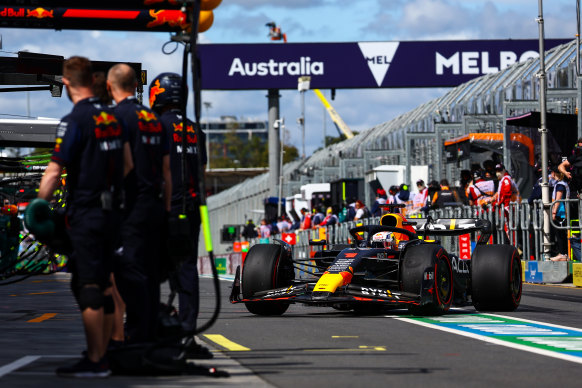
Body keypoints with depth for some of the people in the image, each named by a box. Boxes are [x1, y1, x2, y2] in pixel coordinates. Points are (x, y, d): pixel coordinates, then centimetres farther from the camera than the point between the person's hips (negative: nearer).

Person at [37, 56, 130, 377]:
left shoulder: (74, 121, -14)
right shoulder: (112, 119, 10)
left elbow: (54, 173, -15)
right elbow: (128, 164, 19)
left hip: (84, 215, -8)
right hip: (111, 212, 8)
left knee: (88, 288, -6)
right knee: (103, 285, 13)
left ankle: (94, 361, -6)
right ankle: (102, 354, 18)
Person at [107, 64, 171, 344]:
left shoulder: (119, 116, -9)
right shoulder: (153, 118, 15)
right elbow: (166, 170, 17)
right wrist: (166, 207, 21)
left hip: (131, 205, -8)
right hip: (154, 204, 8)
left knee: (130, 271, -8)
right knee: (150, 272, 11)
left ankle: (136, 334, -10)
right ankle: (149, 333, 15)